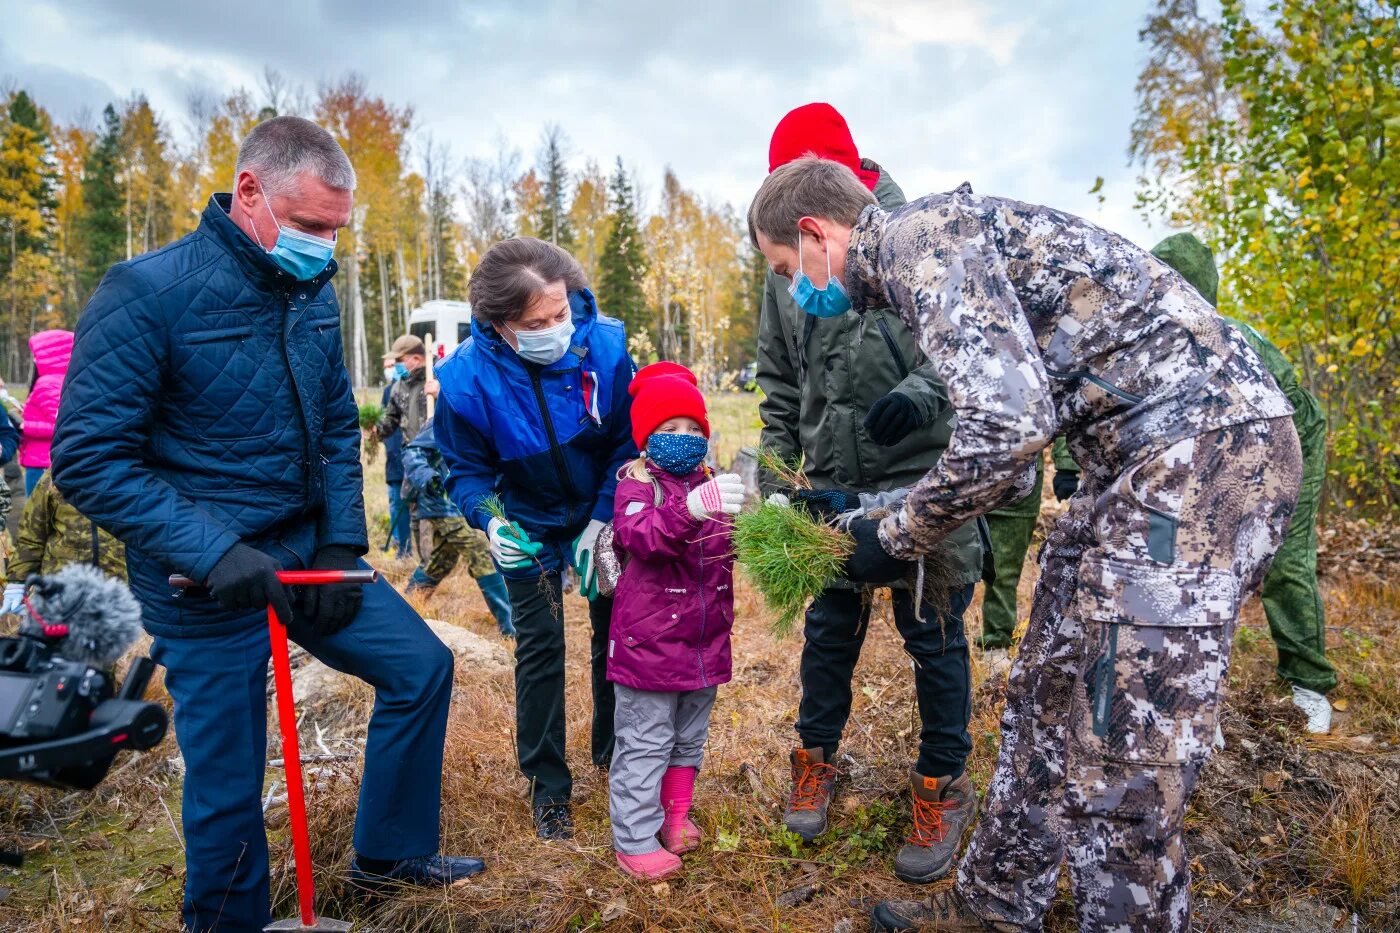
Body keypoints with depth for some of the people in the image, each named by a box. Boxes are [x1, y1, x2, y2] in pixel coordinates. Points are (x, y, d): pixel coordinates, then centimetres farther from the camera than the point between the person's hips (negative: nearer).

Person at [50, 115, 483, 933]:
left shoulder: (314, 293, 3)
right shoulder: (149, 292, -16)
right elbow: (88, 459, -17)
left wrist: (343, 547, -1)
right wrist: (213, 551, -26)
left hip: (308, 553, 6)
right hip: (206, 583, -6)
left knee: (422, 666, 10)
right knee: (228, 787, 6)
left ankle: (389, 854, 30)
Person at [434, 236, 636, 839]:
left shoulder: (604, 345, -26)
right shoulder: (466, 379, -27)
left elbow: (628, 442, -12)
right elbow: (466, 470, -11)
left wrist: (602, 523, -16)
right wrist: (492, 521, -31)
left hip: (602, 513, 2)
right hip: (529, 523, -1)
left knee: (615, 633, 10)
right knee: (539, 648, 0)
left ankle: (614, 751, 34)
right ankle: (547, 785, 19)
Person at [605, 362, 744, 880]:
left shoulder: (711, 483, 6)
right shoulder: (638, 483, -12)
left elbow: (732, 547, 13)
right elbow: (639, 535, -32)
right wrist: (688, 508, -50)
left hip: (705, 642, 7)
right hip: (649, 641, -6)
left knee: (689, 739, 21)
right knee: (644, 744, 4)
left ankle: (675, 817, 40)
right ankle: (635, 841, 19)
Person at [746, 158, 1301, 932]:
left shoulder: (917, 235, -13)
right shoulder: (922, 255, 17)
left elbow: (1008, 425, -25)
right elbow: (1011, 426, 22)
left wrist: (897, 541, -10)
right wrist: (881, 519, 20)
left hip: (1206, 442, -10)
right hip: (1138, 457, 10)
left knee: (1122, 760, -6)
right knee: (1048, 700, 15)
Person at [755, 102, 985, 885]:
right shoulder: (786, 271, 5)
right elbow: (780, 389, 11)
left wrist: (926, 391, -27)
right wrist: (774, 476, 7)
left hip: (924, 475, -3)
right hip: (834, 487, 4)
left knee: (932, 631, 7)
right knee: (830, 626, 14)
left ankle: (943, 786, 26)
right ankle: (817, 756, 36)